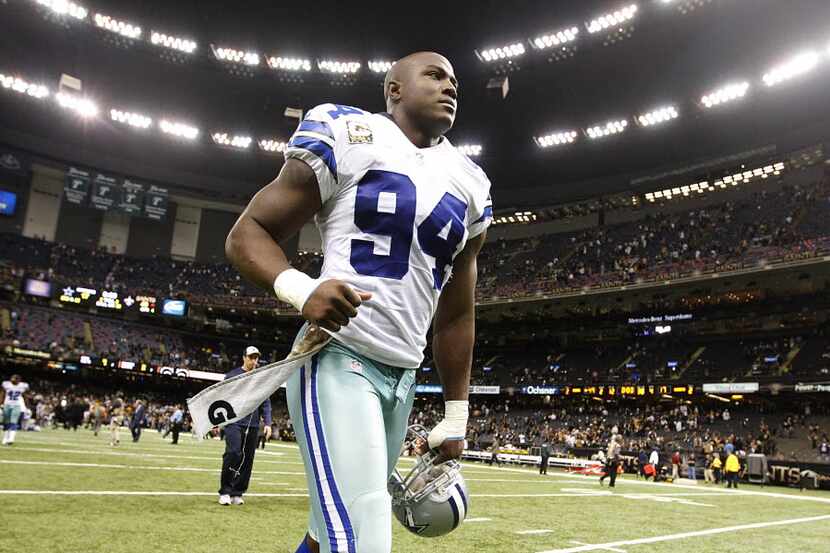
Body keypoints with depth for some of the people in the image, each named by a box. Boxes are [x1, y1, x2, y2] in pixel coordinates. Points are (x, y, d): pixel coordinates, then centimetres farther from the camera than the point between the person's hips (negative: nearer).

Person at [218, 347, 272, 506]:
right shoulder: (232, 376, 4)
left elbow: (266, 403, 14)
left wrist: (268, 423, 4)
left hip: (253, 426, 4)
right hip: (234, 422, -4)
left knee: (247, 460, 4)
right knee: (233, 453, -17)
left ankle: (237, 493, 14)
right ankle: (225, 492, -5)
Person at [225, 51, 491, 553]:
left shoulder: (468, 183, 14)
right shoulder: (350, 139, -4)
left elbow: (456, 315, 17)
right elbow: (247, 235, -2)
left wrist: (456, 417, 17)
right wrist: (300, 289, -23)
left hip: (404, 375, 7)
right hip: (337, 358, -7)